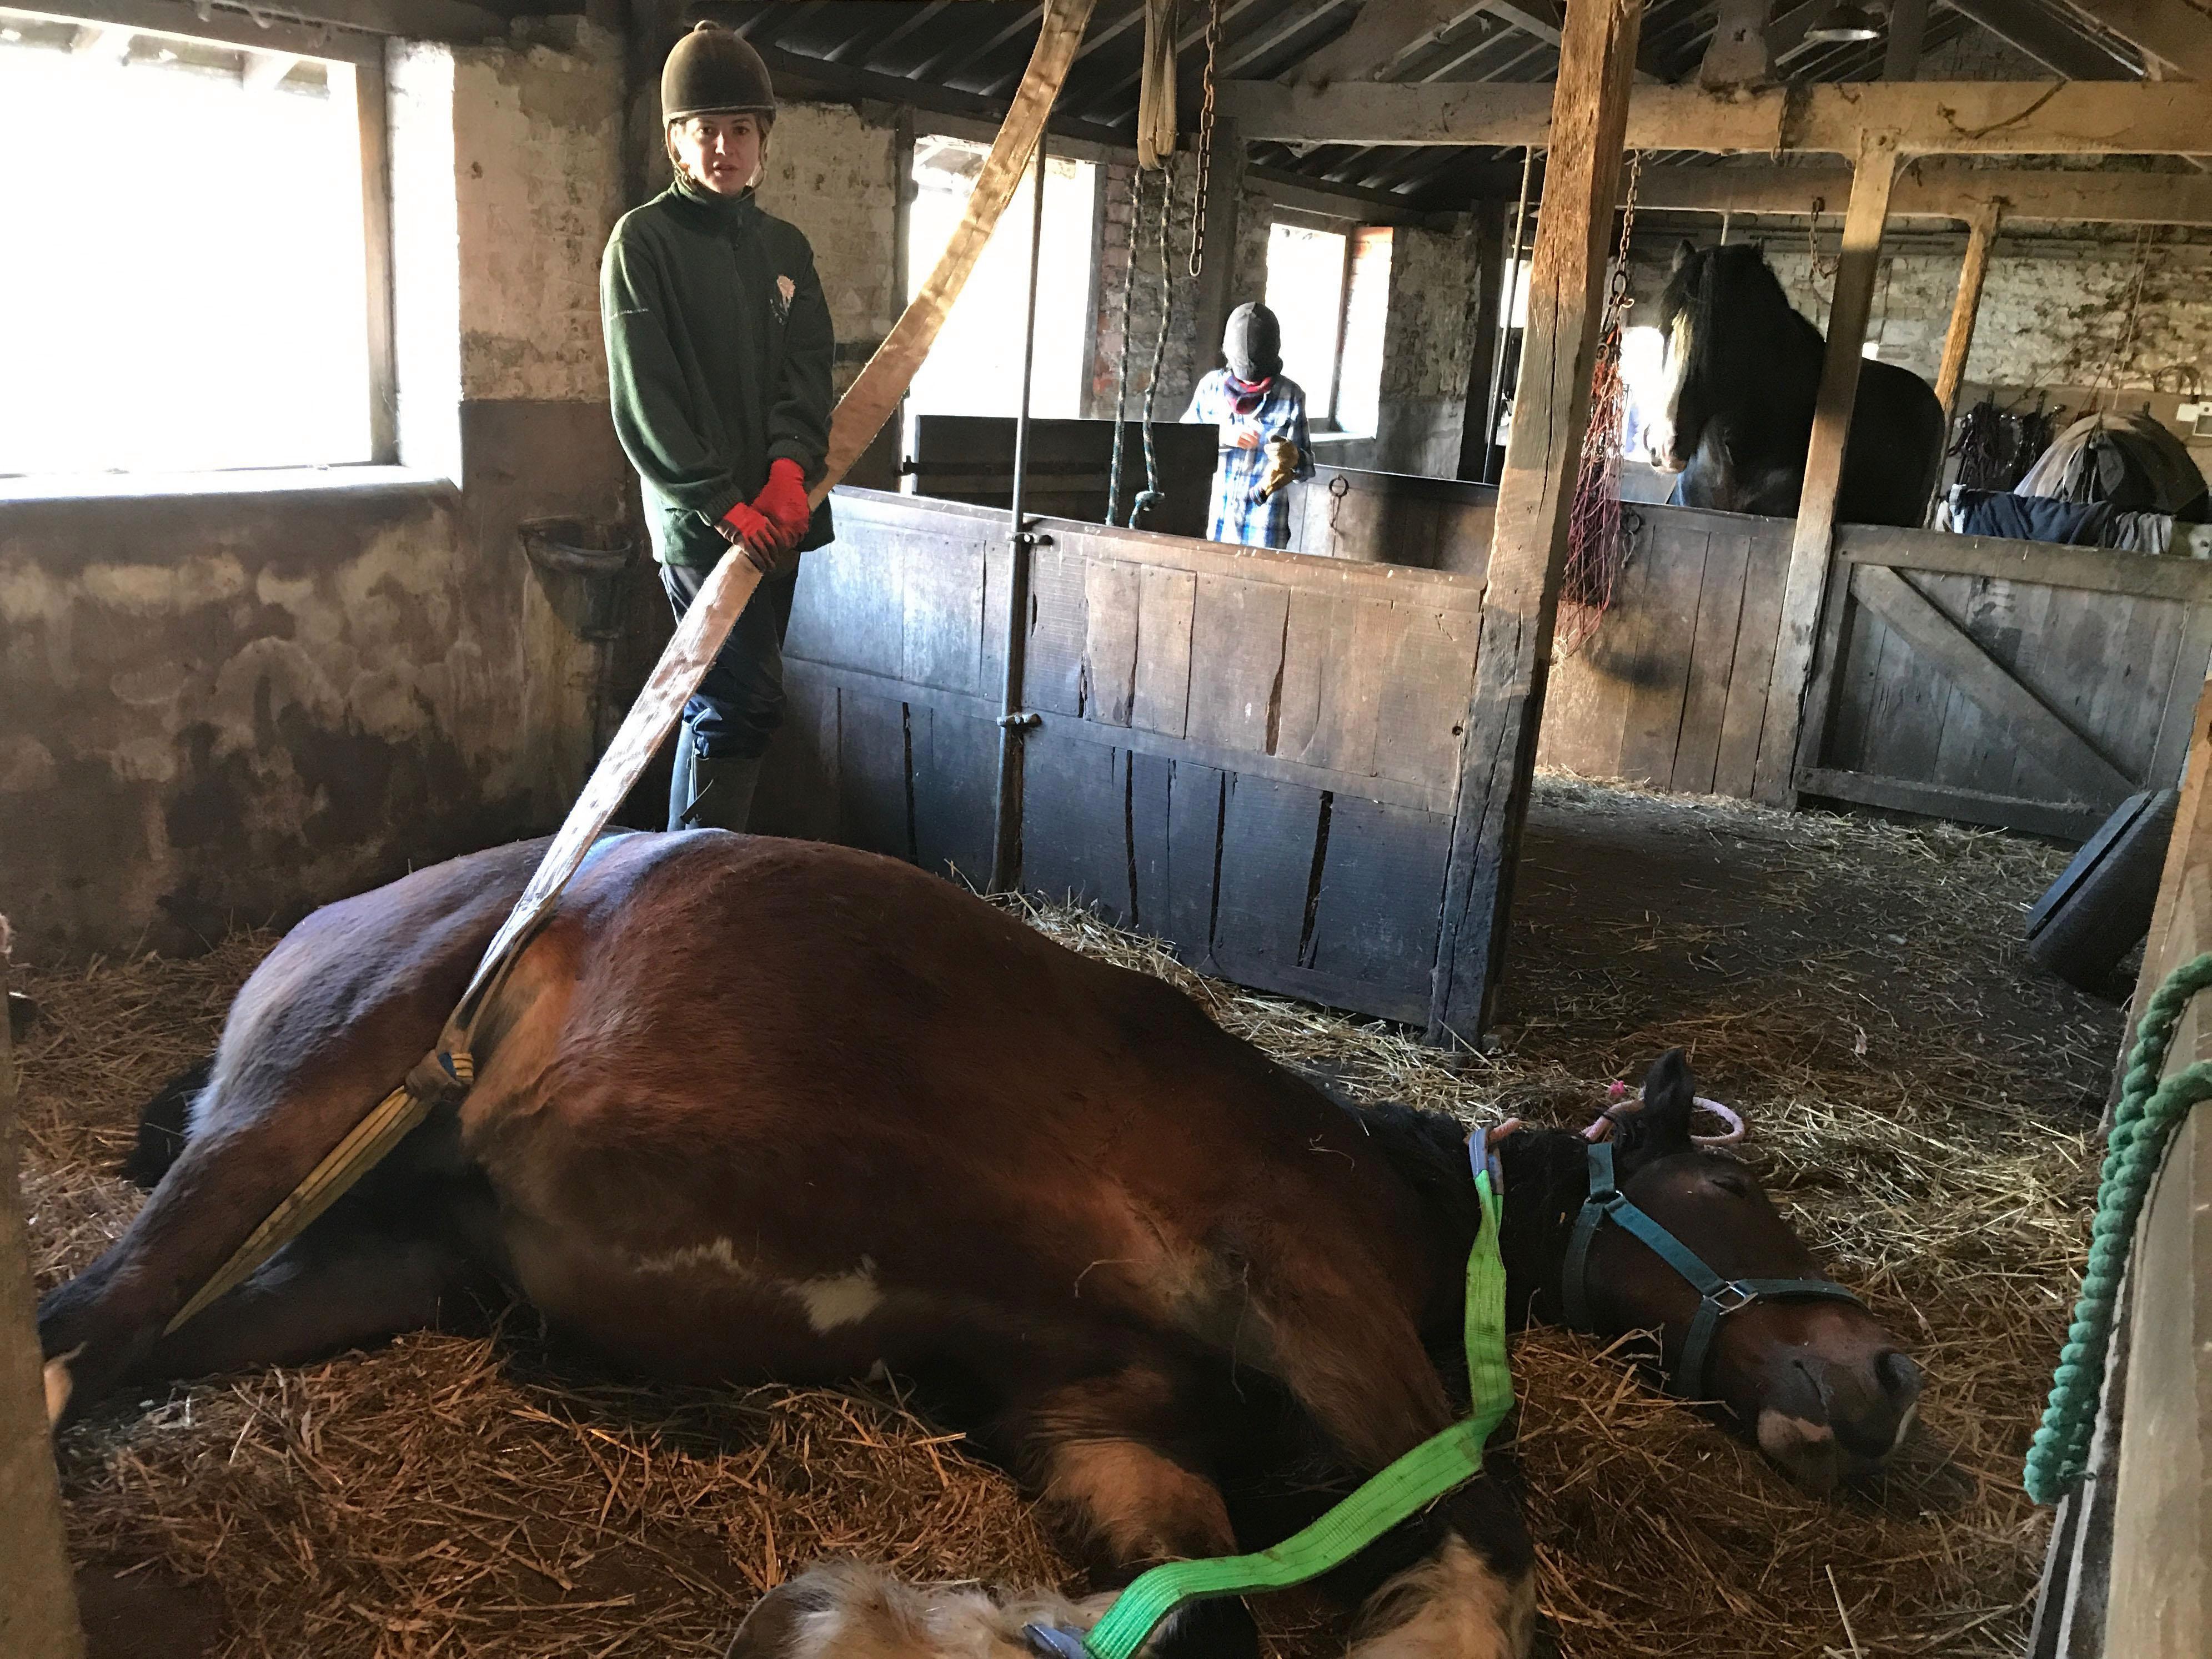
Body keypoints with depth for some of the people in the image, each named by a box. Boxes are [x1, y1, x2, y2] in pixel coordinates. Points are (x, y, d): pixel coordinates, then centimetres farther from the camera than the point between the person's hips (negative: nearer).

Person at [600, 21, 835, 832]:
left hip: (774, 512, 6)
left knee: (723, 704, 10)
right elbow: (643, 397, -9)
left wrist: (789, 470, -12)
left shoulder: (785, 247, 16)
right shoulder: (643, 240, -2)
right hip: (698, 517, -6)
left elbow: (809, 368, 7)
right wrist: (722, 503, -16)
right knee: (746, 702, -12)